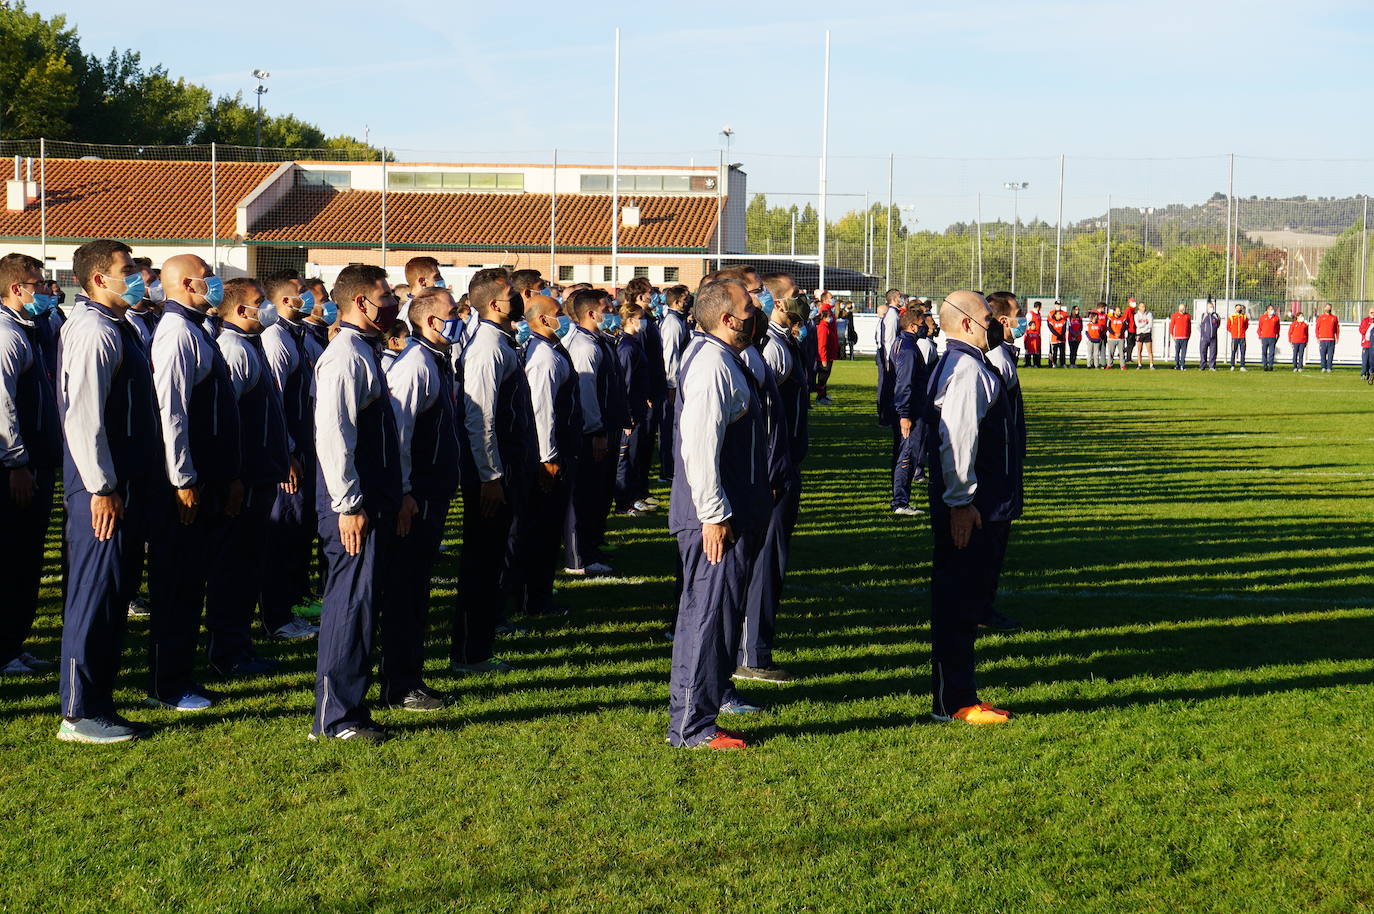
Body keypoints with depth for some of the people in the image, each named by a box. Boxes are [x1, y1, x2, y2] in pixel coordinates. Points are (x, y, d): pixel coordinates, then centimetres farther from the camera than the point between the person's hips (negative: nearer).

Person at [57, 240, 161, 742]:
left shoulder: (117, 328, 16)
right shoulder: (93, 332, -14)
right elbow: (82, 417, -21)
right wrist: (102, 488, -20)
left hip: (128, 487, 10)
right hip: (104, 492, -10)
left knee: (114, 599, 13)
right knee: (94, 598, -4)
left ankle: (98, 705, 21)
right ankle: (79, 715, 3)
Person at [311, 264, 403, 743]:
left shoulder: (367, 353, 16)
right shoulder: (345, 357, -15)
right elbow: (332, 435, -21)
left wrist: (389, 501, 21)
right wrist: (350, 506, -22)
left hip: (375, 503, 10)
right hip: (355, 507, -10)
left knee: (364, 604, 14)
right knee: (352, 605, -6)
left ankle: (348, 707, 22)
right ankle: (335, 718, 1)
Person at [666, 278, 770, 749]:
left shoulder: (722, 358, 15)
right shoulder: (711, 365, -19)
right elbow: (700, 447, -25)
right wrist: (714, 515, -24)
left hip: (734, 514, 11)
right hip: (717, 517, -11)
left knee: (711, 611, 21)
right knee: (708, 613, -5)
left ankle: (713, 692, 36)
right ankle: (690, 725, 1)